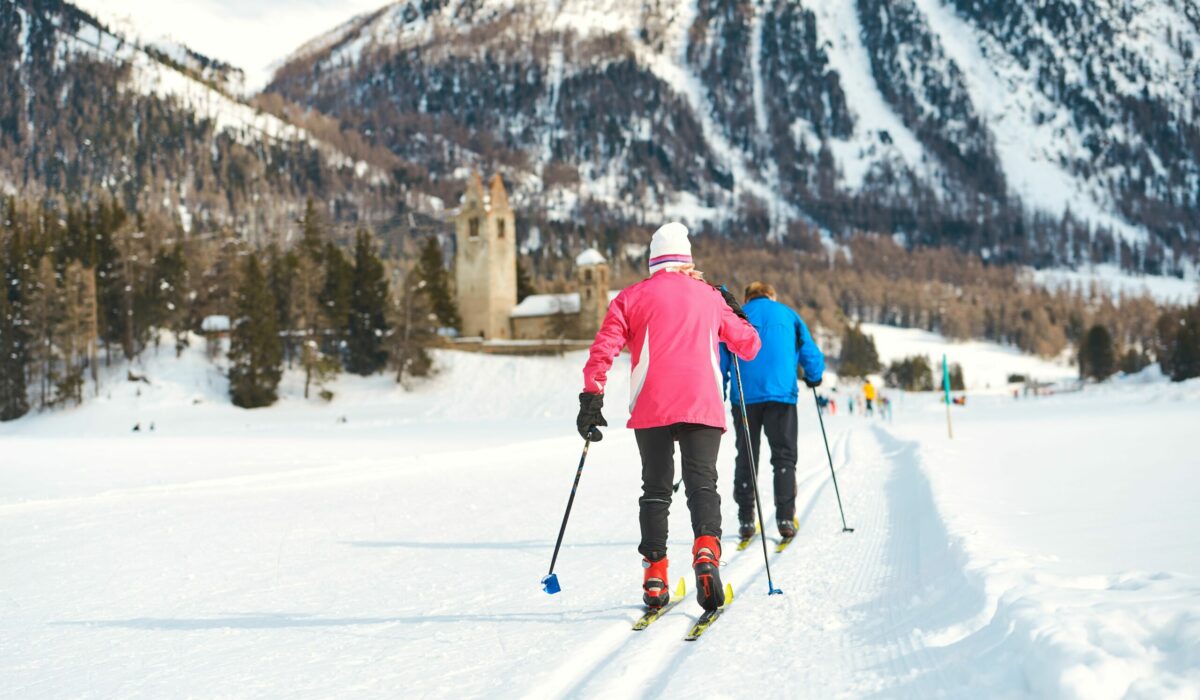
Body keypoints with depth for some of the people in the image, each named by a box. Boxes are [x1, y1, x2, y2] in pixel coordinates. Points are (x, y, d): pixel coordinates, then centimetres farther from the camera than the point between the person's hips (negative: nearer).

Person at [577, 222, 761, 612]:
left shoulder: (633, 297, 10)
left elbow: (604, 349, -2)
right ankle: (706, 552, -30)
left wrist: (591, 398, -1)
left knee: (655, 489, 10)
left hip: (651, 409, 0)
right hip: (703, 406, 0)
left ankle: (654, 578, 2)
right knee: (702, 484, -3)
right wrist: (736, 314, 38)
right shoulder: (710, 296, 15)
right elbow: (749, 346, 21)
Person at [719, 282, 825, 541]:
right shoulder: (788, 315, 14)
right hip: (781, 394, -1)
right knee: (784, 457, 3)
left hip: (744, 396, 1)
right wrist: (813, 379, 30)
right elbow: (812, 355, 12)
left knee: (745, 458, 8)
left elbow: (720, 359, 8)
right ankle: (785, 518, -8)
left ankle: (746, 520, 5)